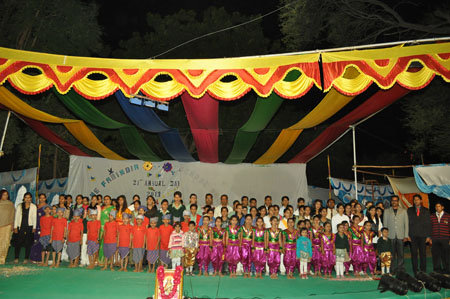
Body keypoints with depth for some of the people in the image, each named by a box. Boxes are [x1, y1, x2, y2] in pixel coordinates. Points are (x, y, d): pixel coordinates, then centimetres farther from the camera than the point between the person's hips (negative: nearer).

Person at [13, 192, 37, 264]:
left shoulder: (33, 207, 5)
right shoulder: (19, 206, 8)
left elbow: (34, 217, 3)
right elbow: (17, 217, 7)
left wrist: (34, 228, -2)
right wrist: (15, 227, 1)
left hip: (29, 227, -1)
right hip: (20, 226, 1)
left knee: (28, 243, 2)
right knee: (18, 243, -4)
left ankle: (26, 259, 11)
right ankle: (16, 258, 8)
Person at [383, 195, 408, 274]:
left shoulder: (403, 211, 12)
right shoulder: (386, 211, 11)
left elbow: (406, 224, 8)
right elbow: (385, 224, 10)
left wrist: (406, 236, 0)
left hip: (401, 236, 0)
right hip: (391, 236, 0)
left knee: (400, 254, 0)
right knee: (392, 254, -1)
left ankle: (401, 270, 8)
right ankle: (392, 270, 5)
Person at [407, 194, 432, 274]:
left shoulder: (426, 211, 9)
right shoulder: (409, 210, 9)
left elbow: (429, 224, 6)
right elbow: (407, 223, 6)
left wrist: (428, 236, -1)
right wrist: (407, 235, -2)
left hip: (423, 235, 0)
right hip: (413, 236, 0)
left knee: (423, 253, 2)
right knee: (414, 253, 1)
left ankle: (423, 271, 11)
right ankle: (415, 271, 8)